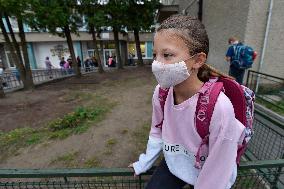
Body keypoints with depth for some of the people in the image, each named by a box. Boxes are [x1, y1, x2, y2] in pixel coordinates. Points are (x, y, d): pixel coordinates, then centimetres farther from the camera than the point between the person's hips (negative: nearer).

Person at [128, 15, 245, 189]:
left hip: (205, 175, -2)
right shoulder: (160, 92, -19)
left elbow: (218, 174, -22)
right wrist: (145, 162, 9)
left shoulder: (219, 107, -35)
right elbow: (158, 131, -1)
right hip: (173, 164, 3)